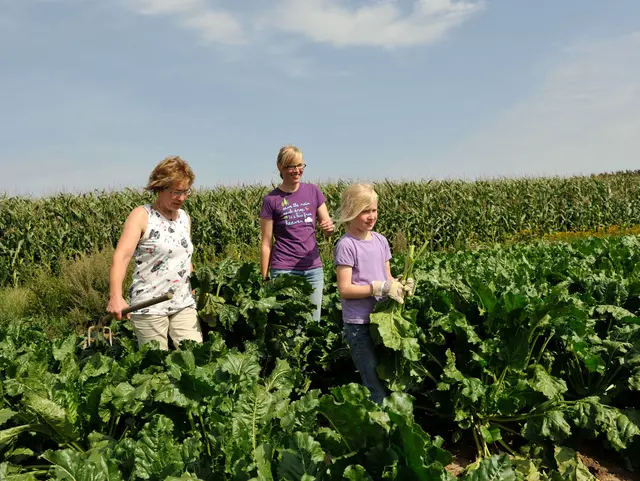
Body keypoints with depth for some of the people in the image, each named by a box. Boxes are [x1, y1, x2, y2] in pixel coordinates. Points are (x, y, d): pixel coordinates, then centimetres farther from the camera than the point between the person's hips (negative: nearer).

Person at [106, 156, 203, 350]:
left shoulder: (185, 217, 9)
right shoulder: (141, 215, -9)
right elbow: (121, 257, -22)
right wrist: (115, 297, -36)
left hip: (184, 304, 5)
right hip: (149, 307, -5)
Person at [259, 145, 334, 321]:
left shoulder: (313, 191, 4)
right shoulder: (271, 200, -3)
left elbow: (327, 227, 8)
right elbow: (266, 243, -1)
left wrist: (329, 227, -15)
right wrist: (264, 278, -2)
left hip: (314, 269, 3)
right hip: (284, 270, -3)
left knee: (313, 322, 8)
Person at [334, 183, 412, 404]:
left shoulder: (381, 240, 6)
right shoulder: (346, 245, -14)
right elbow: (344, 290, -18)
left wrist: (399, 285, -9)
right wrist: (380, 288, -23)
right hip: (359, 324, -6)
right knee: (377, 388, 2)